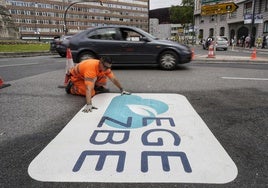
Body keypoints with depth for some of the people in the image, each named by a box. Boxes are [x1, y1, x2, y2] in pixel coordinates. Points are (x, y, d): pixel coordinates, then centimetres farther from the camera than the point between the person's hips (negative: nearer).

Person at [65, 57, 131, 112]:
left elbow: (114, 79, -6)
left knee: (103, 76, -12)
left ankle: (98, 87, 15)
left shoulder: (105, 66, -19)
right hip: (76, 76, -6)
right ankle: (72, 87, -1)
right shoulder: (91, 68, -42)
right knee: (91, 93, -20)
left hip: (86, 74, 6)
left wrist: (122, 90, -3)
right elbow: (88, 88, -50)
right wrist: (89, 104, -57)